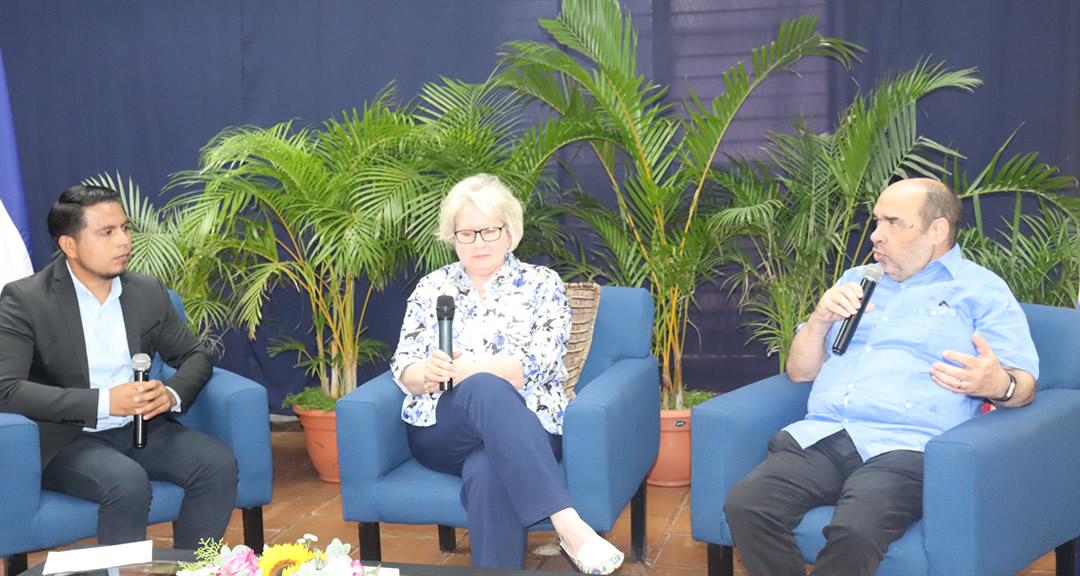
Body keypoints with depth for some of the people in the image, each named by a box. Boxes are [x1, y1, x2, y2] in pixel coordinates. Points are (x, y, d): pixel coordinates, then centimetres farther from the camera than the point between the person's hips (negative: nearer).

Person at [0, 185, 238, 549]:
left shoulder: (148, 292, 5)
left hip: (141, 428, 5)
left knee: (218, 465, -20)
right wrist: (104, 402, -26)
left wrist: (172, 394, -12)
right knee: (128, 482, -33)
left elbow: (194, 356, 13)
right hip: (65, 439, -5)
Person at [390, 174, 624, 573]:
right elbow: (403, 369, 7)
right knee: (485, 389, -37)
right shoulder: (431, 288, 14)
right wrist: (426, 373, -19)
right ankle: (568, 525, -47)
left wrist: (460, 369, -19)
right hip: (441, 431, 1)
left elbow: (537, 365, -8)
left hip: (523, 427, -1)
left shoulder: (541, 285, 6)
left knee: (487, 473, -39)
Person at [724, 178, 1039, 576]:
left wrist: (999, 386, -22)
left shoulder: (982, 290, 13)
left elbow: (1024, 385, 3)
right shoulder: (857, 281, 28)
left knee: (855, 531, -36)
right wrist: (821, 319, 5)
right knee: (744, 505, -25)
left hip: (904, 448, -5)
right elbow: (800, 371, 25)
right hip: (819, 438, 5)